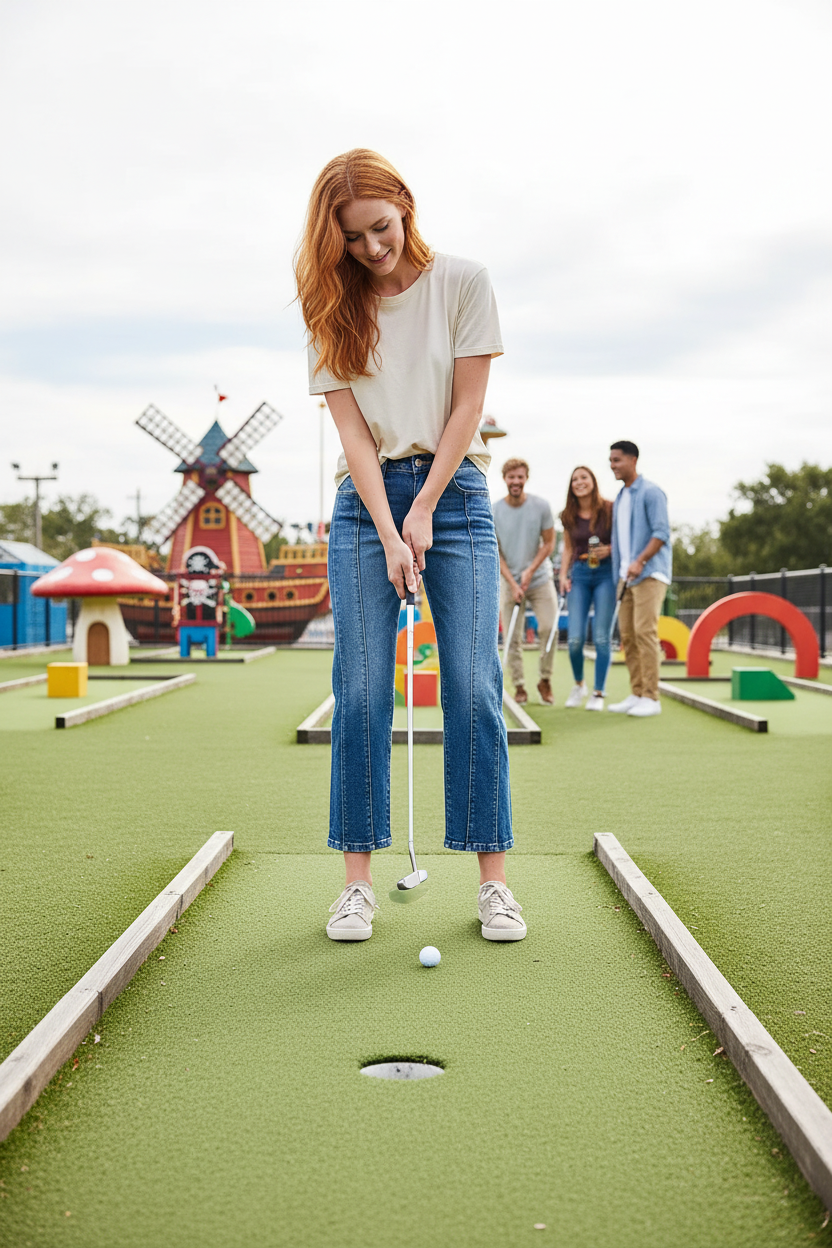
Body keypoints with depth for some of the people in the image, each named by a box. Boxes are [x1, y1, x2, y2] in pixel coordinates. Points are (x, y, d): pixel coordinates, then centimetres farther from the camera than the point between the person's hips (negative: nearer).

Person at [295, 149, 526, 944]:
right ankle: (358, 881, 2)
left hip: (453, 491, -1)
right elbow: (352, 431, -3)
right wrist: (388, 534, -13)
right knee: (360, 690, -5)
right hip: (367, 499, 1)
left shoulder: (462, 282, 1)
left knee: (473, 686, -7)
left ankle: (492, 878, 1)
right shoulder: (333, 309, 5)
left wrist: (424, 511, -9)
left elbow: (467, 406, -2)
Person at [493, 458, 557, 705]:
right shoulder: (494, 512, -4)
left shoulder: (541, 506, -3)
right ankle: (519, 686, 10)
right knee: (512, 636, -2)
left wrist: (530, 571, -10)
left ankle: (545, 680, 6)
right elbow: (495, 554, -1)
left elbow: (548, 543, 2)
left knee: (549, 627, -12)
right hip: (510, 582, 0)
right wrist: (513, 584, -8)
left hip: (540, 579, 0)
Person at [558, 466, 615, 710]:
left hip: (606, 573, -3)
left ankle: (598, 693, 8)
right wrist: (563, 575, 4)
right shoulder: (569, 516, 8)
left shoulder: (610, 509, -3)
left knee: (601, 637, -3)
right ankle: (579, 685, 20)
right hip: (579, 574, 3)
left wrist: (609, 549, -15)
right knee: (575, 638, -5)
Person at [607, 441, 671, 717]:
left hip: (649, 573, -8)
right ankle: (636, 694, 12)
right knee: (627, 634, 6)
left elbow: (661, 532, -15)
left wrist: (640, 561, -23)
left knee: (645, 632, -13)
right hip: (626, 575, 8)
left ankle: (651, 698, -10)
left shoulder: (651, 492, -6)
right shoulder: (619, 498, 20)